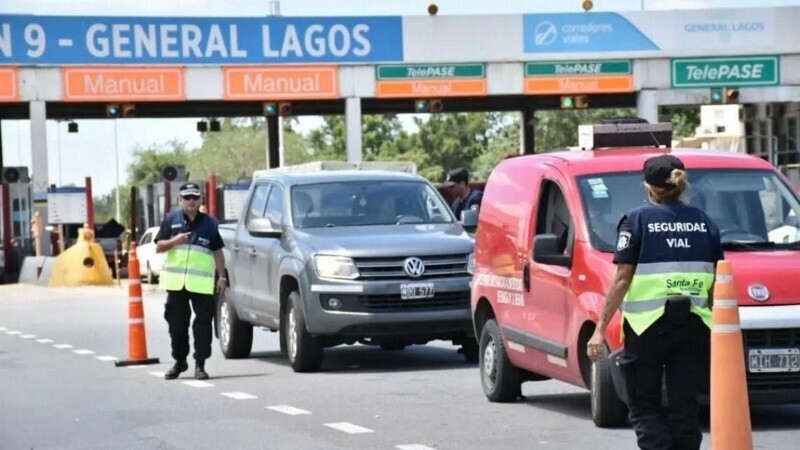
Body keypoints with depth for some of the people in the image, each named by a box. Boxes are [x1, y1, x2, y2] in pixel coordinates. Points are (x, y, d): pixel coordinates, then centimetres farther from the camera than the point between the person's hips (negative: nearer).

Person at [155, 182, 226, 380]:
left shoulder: (210, 223, 9)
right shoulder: (171, 220, 9)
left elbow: (218, 252, 11)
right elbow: (158, 246, 8)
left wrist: (221, 277, 3)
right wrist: (174, 241, -12)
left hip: (202, 282, -1)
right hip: (176, 281, 1)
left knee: (203, 322, -5)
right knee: (177, 323, 7)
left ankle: (200, 364, 0)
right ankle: (179, 361, 20)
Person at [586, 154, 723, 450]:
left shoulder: (637, 220, -2)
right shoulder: (703, 222, 9)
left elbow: (622, 279, -6)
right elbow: (716, 283, 7)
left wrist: (600, 329, -5)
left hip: (648, 325, -3)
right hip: (694, 325, 3)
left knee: (644, 405, 6)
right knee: (684, 406, 8)